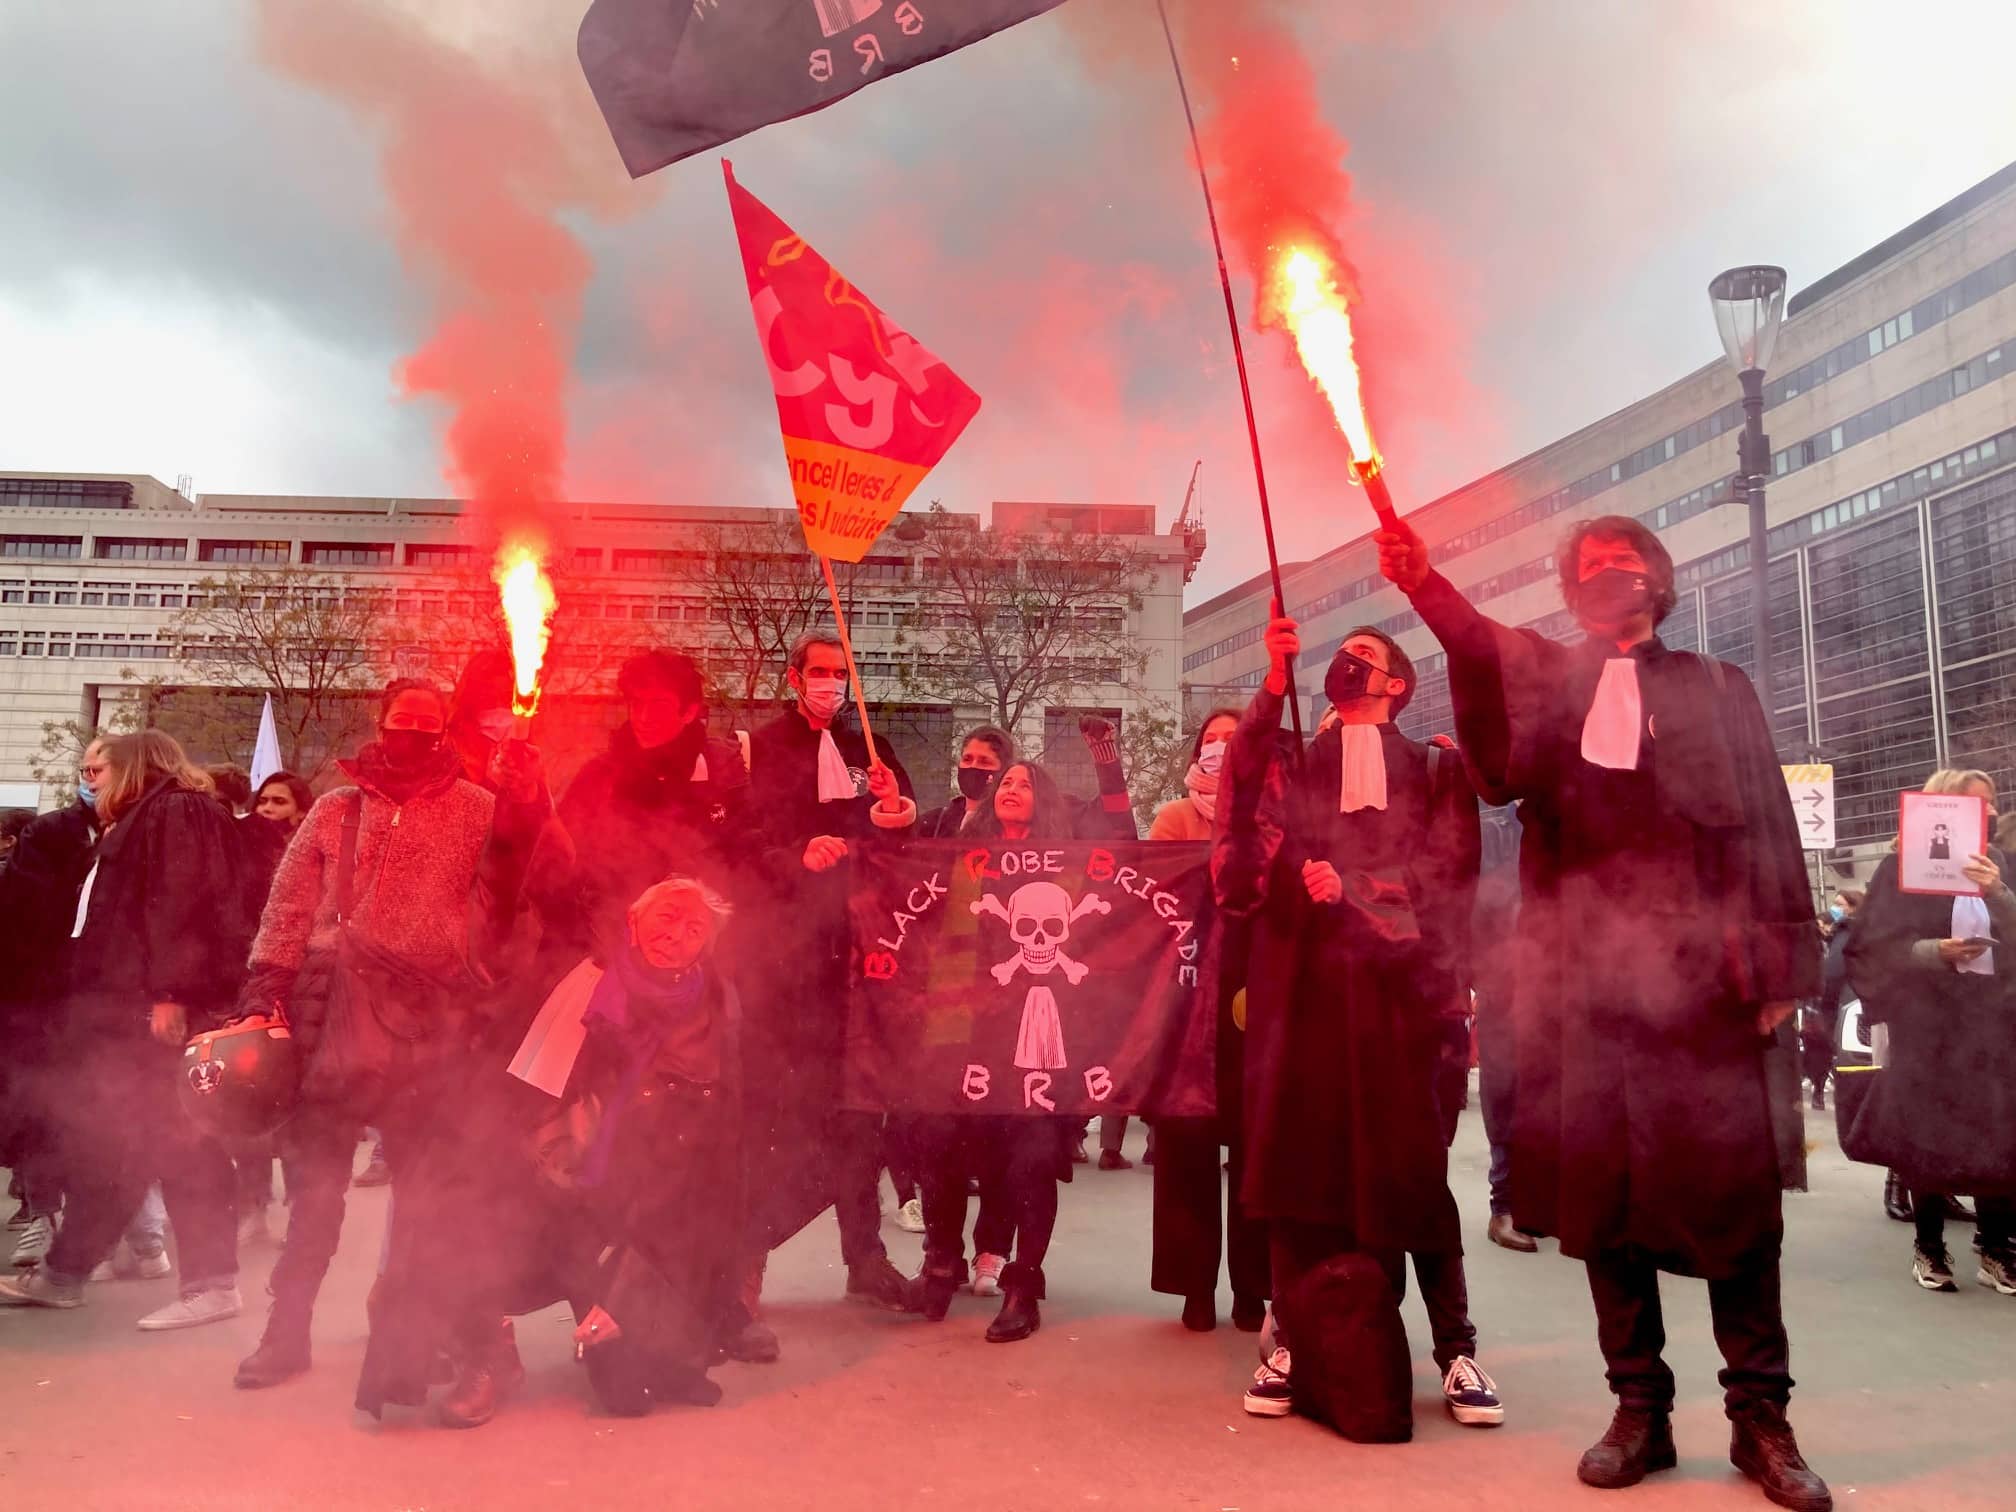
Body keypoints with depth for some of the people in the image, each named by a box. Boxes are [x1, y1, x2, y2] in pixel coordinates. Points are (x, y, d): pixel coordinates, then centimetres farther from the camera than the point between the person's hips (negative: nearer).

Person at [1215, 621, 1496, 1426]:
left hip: (1393, 991, -1)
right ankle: (1292, 1340, 10)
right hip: (1298, 983, 2)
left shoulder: (1433, 769, 14)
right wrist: (1274, 687, -10)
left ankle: (1455, 1348, 9)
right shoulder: (1288, 764, 18)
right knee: (1295, 1162, 1)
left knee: (1411, 1168, -1)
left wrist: (1352, 888, -10)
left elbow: (1447, 874, 2)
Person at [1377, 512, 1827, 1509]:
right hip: (1584, 979, 1)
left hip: (1702, 978, 0)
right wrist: (1423, 586, -23)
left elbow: (1768, 827, 8)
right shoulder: (1544, 677, 14)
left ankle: (1760, 1417, 15)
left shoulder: (1715, 688, 14)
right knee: (1604, 1198, 5)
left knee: (1734, 1197, 1)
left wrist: (1779, 970, -2)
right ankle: (1640, 1408, 19)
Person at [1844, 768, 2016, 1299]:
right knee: (1927, 1133, 1)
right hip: (1927, 1021, -3)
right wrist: (1933, 951, -17)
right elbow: (1871, 946, -5)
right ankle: (1929, 1247, 12)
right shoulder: (1904, 866, -2)